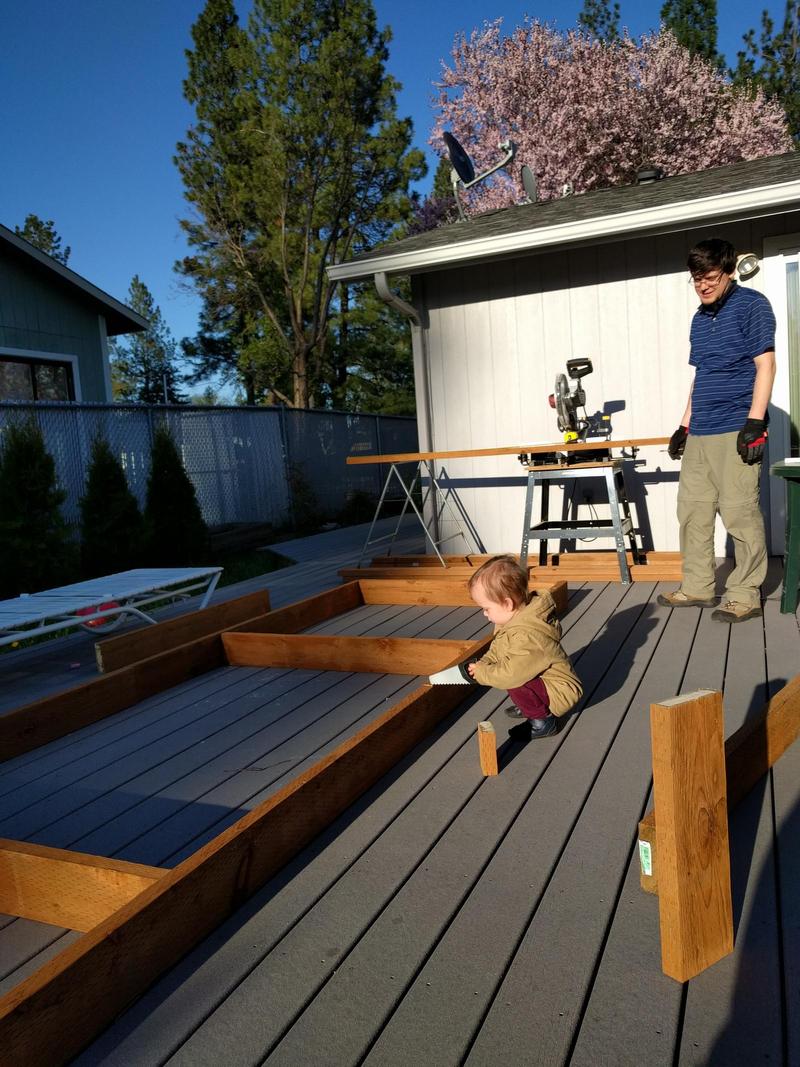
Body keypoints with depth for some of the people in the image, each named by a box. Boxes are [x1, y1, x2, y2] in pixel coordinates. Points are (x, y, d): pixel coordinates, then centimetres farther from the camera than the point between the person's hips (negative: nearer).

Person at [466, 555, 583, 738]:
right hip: (543, 681, 10)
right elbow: (496, 650, 10)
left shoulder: (526, 637, -35)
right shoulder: (514, 619, -3)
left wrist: (481, 673, -19)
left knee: (515, 685, -29)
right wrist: (482, 664, -7)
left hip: (559, 694, -10)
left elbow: (510, 675, -33)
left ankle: (543, 721, -6)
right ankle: (530, 706, 18)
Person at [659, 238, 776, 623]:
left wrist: (754, 423, -16)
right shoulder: (700, 317, 18)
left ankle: (745, 595, 4)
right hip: (700, 433, 7)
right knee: (692, 511, 8)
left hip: (735, 431, -7)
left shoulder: (751, 305, -1)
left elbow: (765, 364, -7)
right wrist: (684, 425, 19)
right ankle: (697, 587, 18)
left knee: (739, 513, -6)